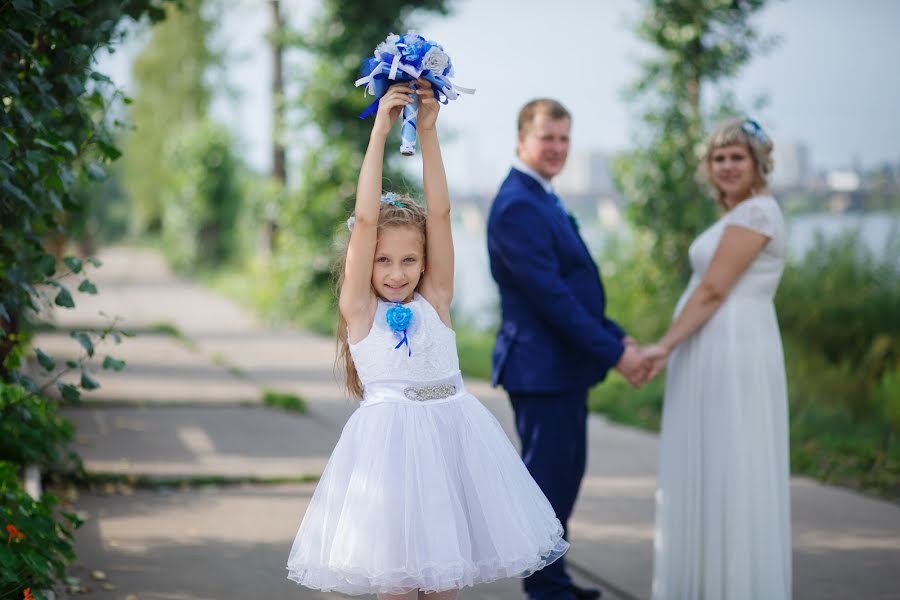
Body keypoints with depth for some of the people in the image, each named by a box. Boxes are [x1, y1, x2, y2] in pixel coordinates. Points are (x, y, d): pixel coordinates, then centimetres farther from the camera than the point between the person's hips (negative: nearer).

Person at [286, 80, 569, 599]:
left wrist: (428, 131, -4)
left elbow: (439, 212, 0)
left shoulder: (435, 300, 6)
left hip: (451, 433, 3)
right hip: (391, 436, -3)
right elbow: (365, 219, -9)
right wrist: (380, 132, -10)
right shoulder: (359, 308, -1)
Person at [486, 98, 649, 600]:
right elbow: (549, 295, -22)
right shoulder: (518, 206, -17)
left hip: (565, 365, 10)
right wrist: (613, 353, -19)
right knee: (548, 477, -2)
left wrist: (618, 337, 7)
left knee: (568, 472, 17)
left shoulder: (545, 201, 15)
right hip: (541, 366, -10)